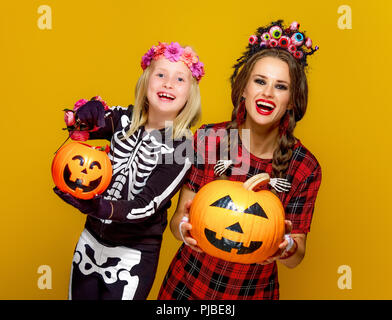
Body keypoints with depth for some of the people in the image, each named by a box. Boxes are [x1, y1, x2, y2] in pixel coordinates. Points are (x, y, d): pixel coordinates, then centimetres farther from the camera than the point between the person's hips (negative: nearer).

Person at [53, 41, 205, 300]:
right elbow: (77, 126, 3)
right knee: (80, 295, 21)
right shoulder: (125, 119, -6)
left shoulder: (183, 146, -18)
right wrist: (86, 114, -21)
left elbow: (147, 206, -21)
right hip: (91, 241, 5)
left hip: (133, 255, -4)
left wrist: (101, 207, -39)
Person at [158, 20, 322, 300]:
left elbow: (296, 258, -7)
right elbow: (178, 219, -9)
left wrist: (287, 246, -29)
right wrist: (184, 228, -30)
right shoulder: (207, 139, -13)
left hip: (256, 292, 0)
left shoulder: (305, 168, -13)